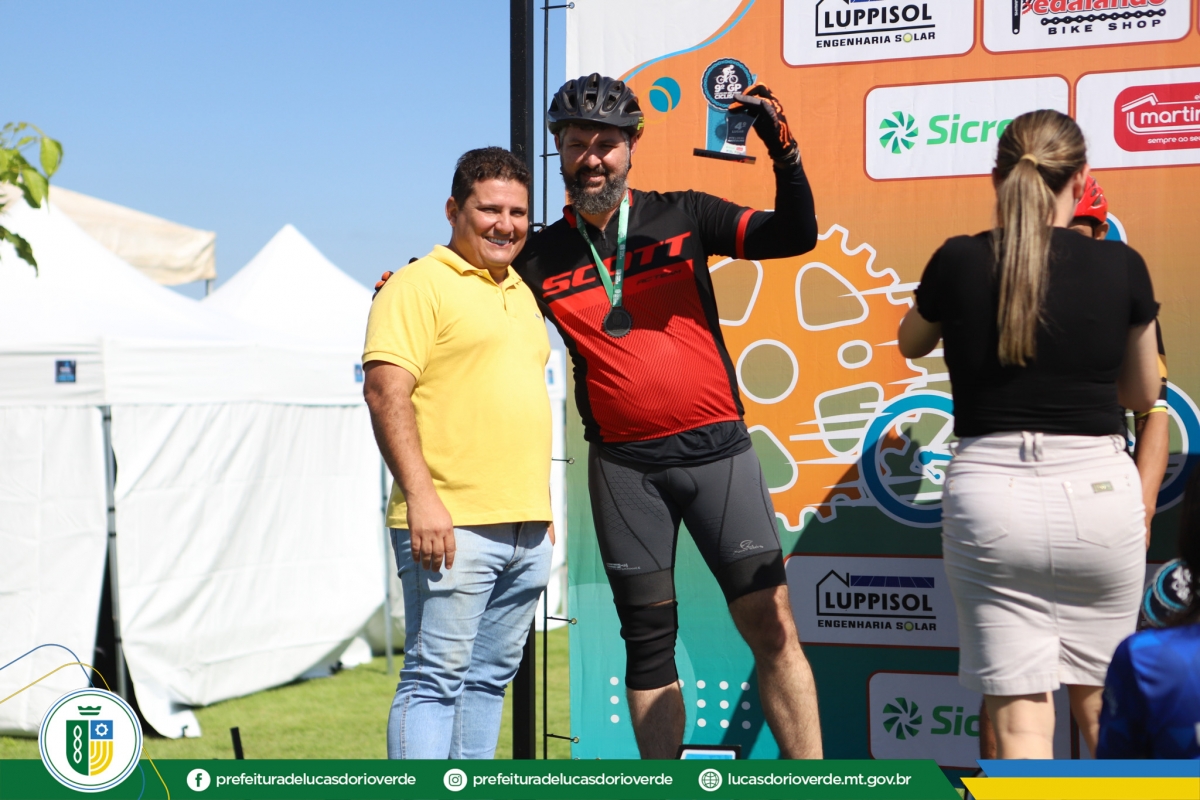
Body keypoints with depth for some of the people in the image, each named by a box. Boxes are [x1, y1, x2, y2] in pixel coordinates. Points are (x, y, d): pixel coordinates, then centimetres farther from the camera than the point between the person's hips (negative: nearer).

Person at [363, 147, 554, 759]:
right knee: (436, 677, -8)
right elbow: (385, 392, -14)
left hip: (526, 529, 8)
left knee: (490, 678, 10)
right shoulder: (419, 285, -5)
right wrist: (421, 498, -22)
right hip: (450, 526, -8)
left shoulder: (522, 294, 21)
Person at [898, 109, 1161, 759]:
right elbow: (1143, 394, 11)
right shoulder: (1120, 267, -3)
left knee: (1018, 715, 2)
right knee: (1099, 704, 19)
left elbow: (911, 343, 17)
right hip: (1096, 492, 1)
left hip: (988, 494, -1)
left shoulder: (959, 261, -4)